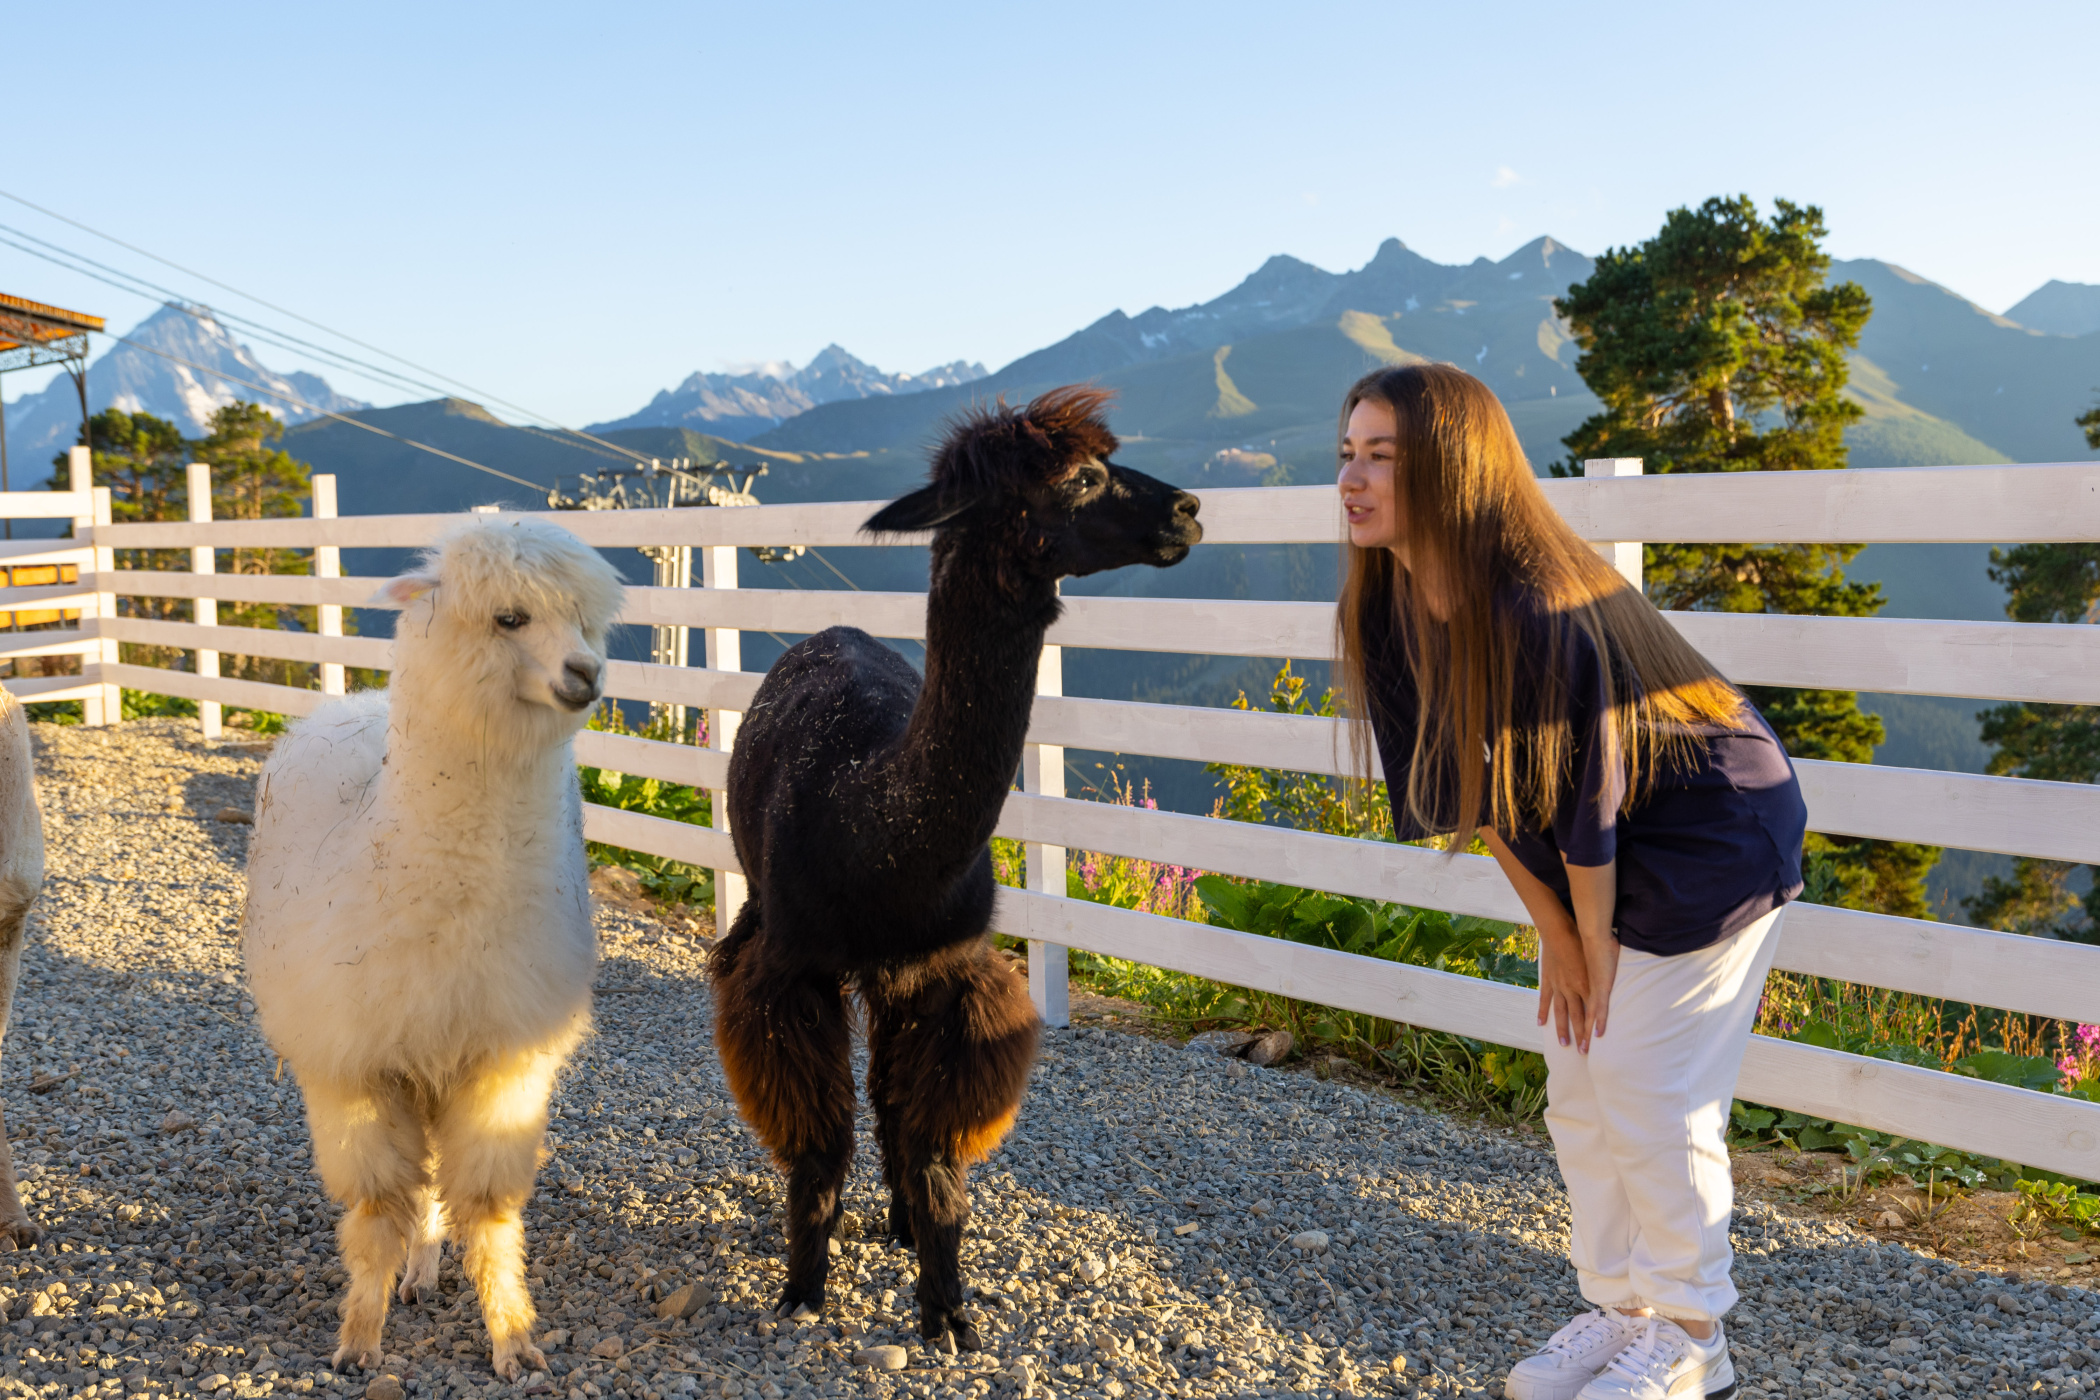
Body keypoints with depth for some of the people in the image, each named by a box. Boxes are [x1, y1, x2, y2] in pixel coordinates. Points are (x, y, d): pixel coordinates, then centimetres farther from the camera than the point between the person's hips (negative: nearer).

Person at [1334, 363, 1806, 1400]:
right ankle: (1624, 1311, 29)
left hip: (1713, 843, -7)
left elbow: (1581, 805, -25)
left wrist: (1595, 951, -12)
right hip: (1606, 864, 8)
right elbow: (1471, 786, -3)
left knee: (1648, 1097, -1)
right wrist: (1556, 937, -1)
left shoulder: (1539, 613, -34)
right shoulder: (1392, 603, -9)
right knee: (1578, 1091, 11)